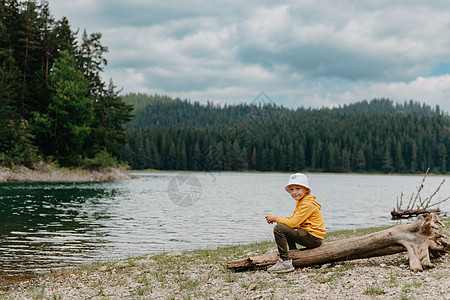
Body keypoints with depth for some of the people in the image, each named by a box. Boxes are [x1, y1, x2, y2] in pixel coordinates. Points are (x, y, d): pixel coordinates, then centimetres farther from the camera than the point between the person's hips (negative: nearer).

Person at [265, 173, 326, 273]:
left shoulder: (307, 204, -17)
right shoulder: (300, 202, 15)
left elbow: (293, 223, -21)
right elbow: (293, 218, 16)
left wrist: (276, 218, -9)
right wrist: (275, 218, 2)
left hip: (314, 238, -11)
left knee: (278, 228, -19)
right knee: (285, 227, 27)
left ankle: (285, 262, -21)